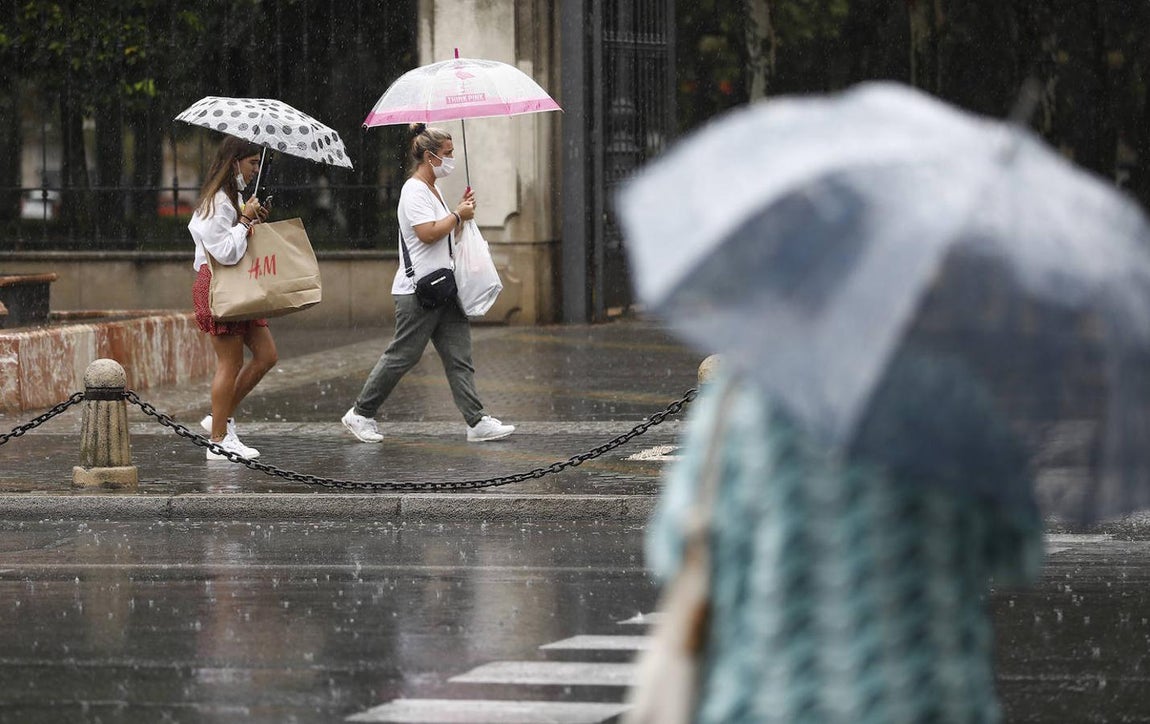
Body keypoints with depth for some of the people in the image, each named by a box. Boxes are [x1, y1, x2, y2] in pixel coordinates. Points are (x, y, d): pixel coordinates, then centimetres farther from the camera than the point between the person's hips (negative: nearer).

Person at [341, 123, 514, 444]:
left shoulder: (433, 190, 19)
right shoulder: (414, 191, -12)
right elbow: (428, 233, -24)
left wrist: (461, 211, 13)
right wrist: (458, 215, -11)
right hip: (418, 288, -10)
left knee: (459, 357, 2)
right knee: (402, 356, -3)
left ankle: (477, 421, -2)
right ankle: (360, 414, 9)